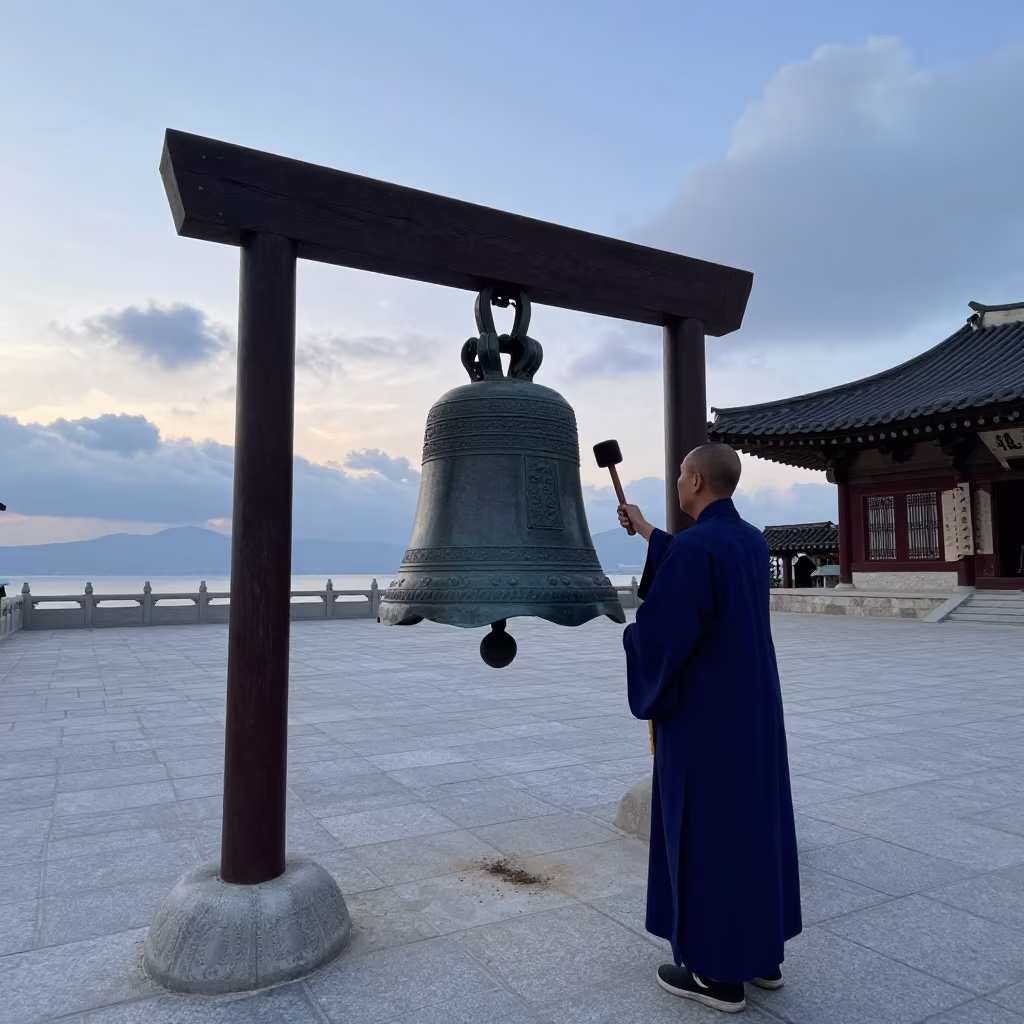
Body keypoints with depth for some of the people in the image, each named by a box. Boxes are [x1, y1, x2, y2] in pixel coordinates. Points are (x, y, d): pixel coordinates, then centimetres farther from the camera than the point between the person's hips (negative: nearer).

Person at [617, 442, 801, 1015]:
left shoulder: (694, 548, -23)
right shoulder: (752, 541, 6)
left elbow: (657, 633, -23)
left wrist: (631, 635, 1)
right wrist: (647, 532, 33)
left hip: (704, 716, -9)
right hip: (755, 710, 9)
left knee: (705, 836, 5)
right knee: (755, 823, 18)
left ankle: (719, 974, 19)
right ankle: (764, 954, 32)